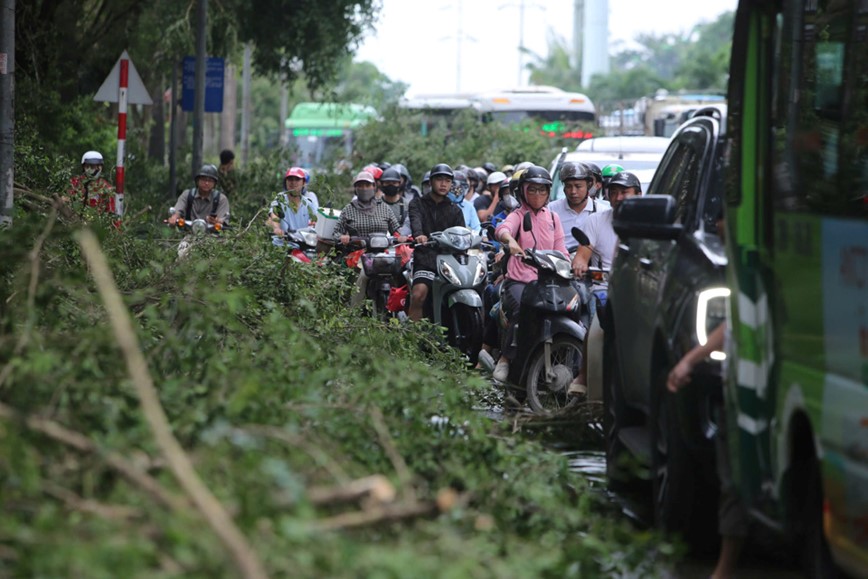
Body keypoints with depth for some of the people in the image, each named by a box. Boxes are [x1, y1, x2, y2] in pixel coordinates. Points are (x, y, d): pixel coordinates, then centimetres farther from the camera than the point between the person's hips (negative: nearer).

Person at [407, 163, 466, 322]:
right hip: (425, 259, -3)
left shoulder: (455, 211, 22)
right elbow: (415, 220, -10)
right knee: (418, 295, -28)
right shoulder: (418, 204, 13)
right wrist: (419, 235, -33)